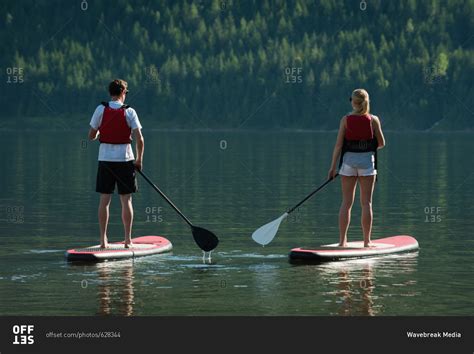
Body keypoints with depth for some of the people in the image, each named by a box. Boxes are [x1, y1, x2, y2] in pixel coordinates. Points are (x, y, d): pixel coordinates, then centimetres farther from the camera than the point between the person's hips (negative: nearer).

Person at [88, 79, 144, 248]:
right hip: (125, 159, -1)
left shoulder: (101, 109, -3)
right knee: (126, 200, 5)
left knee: (104, 199, 5)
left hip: (105, 159, 1)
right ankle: (128, 240, 5)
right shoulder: (129, 112, -6)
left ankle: (103, 239, 4)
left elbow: (91, 136, 1)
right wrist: (139, 160, 3)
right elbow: (139, 139, -10)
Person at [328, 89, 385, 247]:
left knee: (346, 202, 6)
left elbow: (338, 145, -5)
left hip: (348, 160, 0)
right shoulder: (373, 120, -3)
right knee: (366, 202, 4)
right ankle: (367, 241, 4)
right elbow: (381, 143, 3)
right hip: (367, 161, 0)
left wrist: (333, 167, 0)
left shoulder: (346, 120, -4)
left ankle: (342, 240, 4)